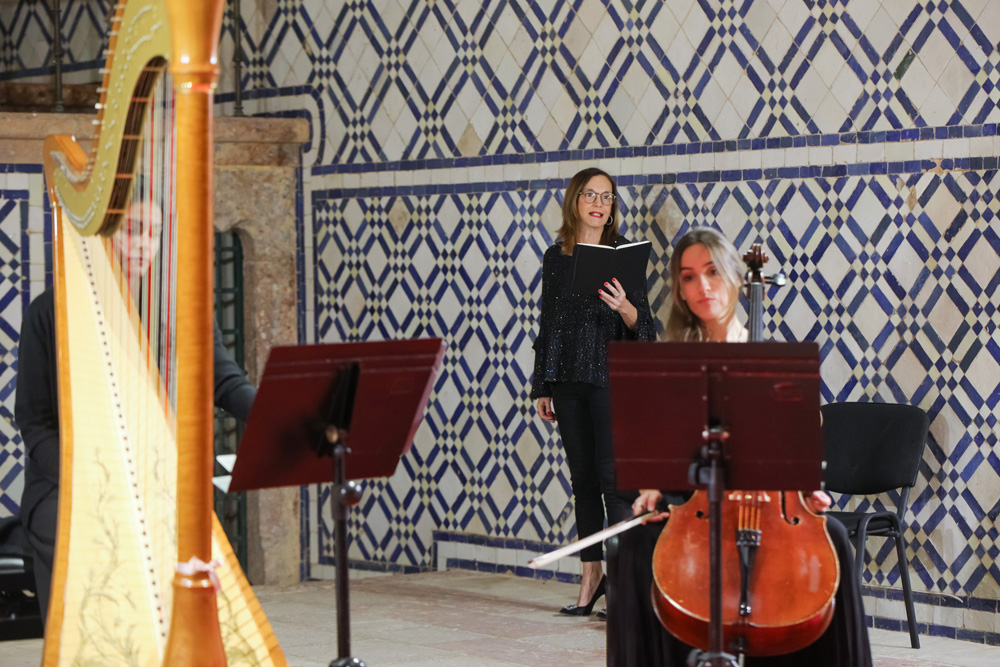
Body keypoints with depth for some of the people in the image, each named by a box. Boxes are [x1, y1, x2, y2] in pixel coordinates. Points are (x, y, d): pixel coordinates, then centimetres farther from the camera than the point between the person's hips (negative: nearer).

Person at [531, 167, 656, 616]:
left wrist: (623, 305, -24)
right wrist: (542, 387, 12)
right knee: (583, 478, 8)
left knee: (612, 474, -10)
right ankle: (592, 575, 14)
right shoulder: (556, 257, 11)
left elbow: (641, 323, -1)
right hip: (568, 379, 4)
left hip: (611, 377, -4)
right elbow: (547, 323, 14)